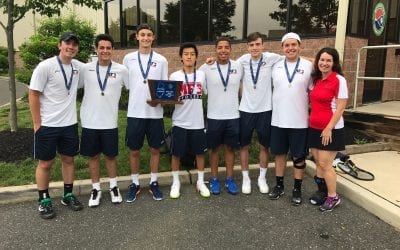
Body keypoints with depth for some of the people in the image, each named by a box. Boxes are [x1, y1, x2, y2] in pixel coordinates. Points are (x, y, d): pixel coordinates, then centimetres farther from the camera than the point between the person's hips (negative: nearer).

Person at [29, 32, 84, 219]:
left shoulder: (78, 66, 1)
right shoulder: (45, 66, -12)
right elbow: (33, 95, -9)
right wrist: (37, 123, -10)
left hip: (70, 124, 5)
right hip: (47, 125, -4)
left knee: (68, 159, 13)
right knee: (45, 163, 6)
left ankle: (68, 195, 29)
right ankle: (44, 200, 22)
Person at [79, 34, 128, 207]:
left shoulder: (121, 70, -3)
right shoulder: (86, 69, -1)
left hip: (110, 122, -1)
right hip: (89, 122, 1)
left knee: (110, 155, 11)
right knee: (93, 156, 11)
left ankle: (114, 187, 30)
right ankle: (96, 189, 27)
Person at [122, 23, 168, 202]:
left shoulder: (161, 60, 4)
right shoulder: (129, 58, 5)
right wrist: (132, 101, -2)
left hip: (155, 112, 0)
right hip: (135, 112, 0)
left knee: (155, 149, 9)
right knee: (134, 150, 8)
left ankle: (153, 183, 24)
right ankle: (135, 184, 24)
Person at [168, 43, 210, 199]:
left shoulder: (202, 75, 3)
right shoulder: (174, 76, -2)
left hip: (197, 123, 2)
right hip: (180, 123, -1)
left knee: (200, 153, 11)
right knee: (176, 154, 7)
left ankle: (200, 182, 27)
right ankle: (176, 182, 25)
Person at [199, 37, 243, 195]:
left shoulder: (238, 67, 1)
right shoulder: (206, 68, -5)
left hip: (233, 116, 2)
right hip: (214, 116, -1)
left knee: (230, 148, 11)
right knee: (214, 148, 10)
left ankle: (229, 179, 25)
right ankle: (214, 179, 24)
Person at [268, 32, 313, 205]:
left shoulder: (309, 66, -2)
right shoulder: (276, 66, 4)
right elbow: (270, 88, 12)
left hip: (299, 121, -2)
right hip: (278, 120, 2)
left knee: (299, 156, 7)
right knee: (279, 153, 12)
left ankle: (297, 189, 22)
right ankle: (279, 186, 27)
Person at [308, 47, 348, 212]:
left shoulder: (339, 80, -11)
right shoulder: (316, 80, 9)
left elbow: (340, 108, -15)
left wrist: (329, 128, -17)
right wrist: (311, 121, 8)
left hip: (331, 129, -6)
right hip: (314, 128, 7)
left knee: (325, 164, -2)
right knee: (318, 162, 12)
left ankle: (333, 197, 15)